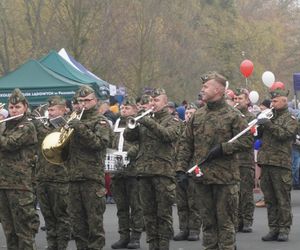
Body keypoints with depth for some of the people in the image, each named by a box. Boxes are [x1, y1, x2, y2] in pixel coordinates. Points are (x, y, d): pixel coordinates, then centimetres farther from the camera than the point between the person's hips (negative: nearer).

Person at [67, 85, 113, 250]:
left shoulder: (100, 122, 1)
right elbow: (65, 145, 27)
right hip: (74, 176, 6)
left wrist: (81, 128, -22)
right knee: (77, 221, 8)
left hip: (92, 176, -6)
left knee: (94, 220, -5)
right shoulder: (76, 121, 20)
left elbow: (100, 143, -17)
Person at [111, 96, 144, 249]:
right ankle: (124, 236, 12)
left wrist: (130, 153, -25)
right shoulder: (117, 125, 21)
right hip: (117, 171, 6)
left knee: (135, 205, -3)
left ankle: (135, 236, 1)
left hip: (133, 169, -6)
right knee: (121, 206, 8)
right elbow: (112, 145, 25)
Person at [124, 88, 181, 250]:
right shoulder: (146, 119, 18)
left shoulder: (172, 121, 5)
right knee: (148, 212, 7)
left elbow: (169, 135, -16)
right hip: (144, 170, 5)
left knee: (164, 213, -3)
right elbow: (128, 137, 8)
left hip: (163, 171, -5)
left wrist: (150, 123, -24)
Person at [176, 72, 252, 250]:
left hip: (225, 176, -5)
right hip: (202, 176, 5)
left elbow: (247, 141, -10)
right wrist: (181, 169, 2)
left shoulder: (233, 115, -4)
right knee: (208, 222, 11)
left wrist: (223, 148, -16)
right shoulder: (197, 116, 11)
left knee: (225, 222, -1)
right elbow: (185, 144, 11)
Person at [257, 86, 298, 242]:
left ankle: (284, 229, 0)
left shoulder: (290, 119, 1)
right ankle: (273, 228, 12)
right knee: (269, 199, 8)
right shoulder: (269, 116, 20)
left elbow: (285, 133, -16)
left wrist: (269, 124, -20)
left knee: (283, 199, -4)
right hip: (266, 163, 6)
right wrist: (259, 122, 0)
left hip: (281, 164, -6)